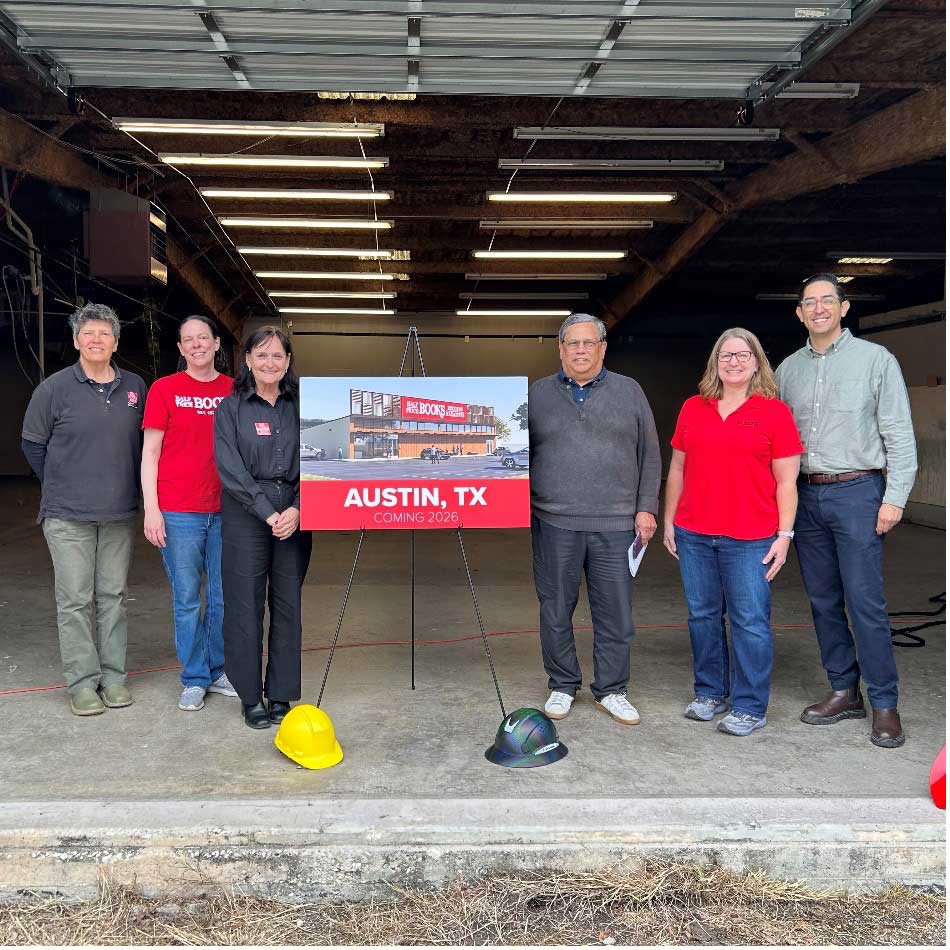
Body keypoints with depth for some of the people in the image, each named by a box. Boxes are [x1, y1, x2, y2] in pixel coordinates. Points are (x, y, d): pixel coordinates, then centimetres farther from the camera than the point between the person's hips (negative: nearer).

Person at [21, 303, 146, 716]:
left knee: (114, 596, 9)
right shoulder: (54, 388, -3)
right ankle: (82, 682, 12)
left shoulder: (135, 387, 5)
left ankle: (113, 676, 20)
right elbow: (32, 444, 6)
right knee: (75, 600, 1)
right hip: (68, 515, -2)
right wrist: (61, 486, 7)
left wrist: (126, 484, 11)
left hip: (120, 513, 3)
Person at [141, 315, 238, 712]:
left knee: (224, 597, 9)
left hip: (225, 510, 2)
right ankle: (194, 679, 17)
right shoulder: (164, 389, 2)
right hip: (179, 512, -2)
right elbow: (150, 452, 1)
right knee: (187, 599, 4)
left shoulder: (233, 390, 8)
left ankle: (219, 671, 25)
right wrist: (151, 508, -6)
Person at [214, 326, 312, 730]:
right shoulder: (231, 408, 2)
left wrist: (297, 510, -11)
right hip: (246, 513, -2)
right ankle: (250, 696, 15)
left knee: (288, 604, 5)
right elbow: (231, 468, -6)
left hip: (295, 514, 2)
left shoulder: (299, 406, 8)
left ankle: (281, 694, 18)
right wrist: (267, 512, -13)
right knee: (246, 604, 1)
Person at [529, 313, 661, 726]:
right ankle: (562, 686, 25)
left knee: (616, 613, 6)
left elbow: (650, 455, 9)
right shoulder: (537, 394, 9)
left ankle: (611, 690, 22)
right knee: (555, 610, 8)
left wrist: (646, 507, 1)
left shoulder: (629, 392, 9)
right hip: (554, 523, 0)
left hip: (616, 525, 0)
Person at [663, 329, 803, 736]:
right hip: (693, 535, 4)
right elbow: (677, 469, 14)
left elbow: (786, 481, -1)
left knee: (750, 622, 0)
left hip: (750, 539, -4)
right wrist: (669, 520, 12)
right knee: (702, 615, 12)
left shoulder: (775, 412, 0)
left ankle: (750, 707, 14)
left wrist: (784, 534, -6)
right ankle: (710, 693, 28)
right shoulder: (692, 408, 10)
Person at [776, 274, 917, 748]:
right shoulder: (788, 368, 11)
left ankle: (884, 704, 6)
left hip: (856, 492, -4)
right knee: (823, 600, 9)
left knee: (865, 601, -6)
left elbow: (899, 434, -3)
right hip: (806, 495, 5)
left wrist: (894, 497, -9)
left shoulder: (875, 358, 0)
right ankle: (844, 691, 21)